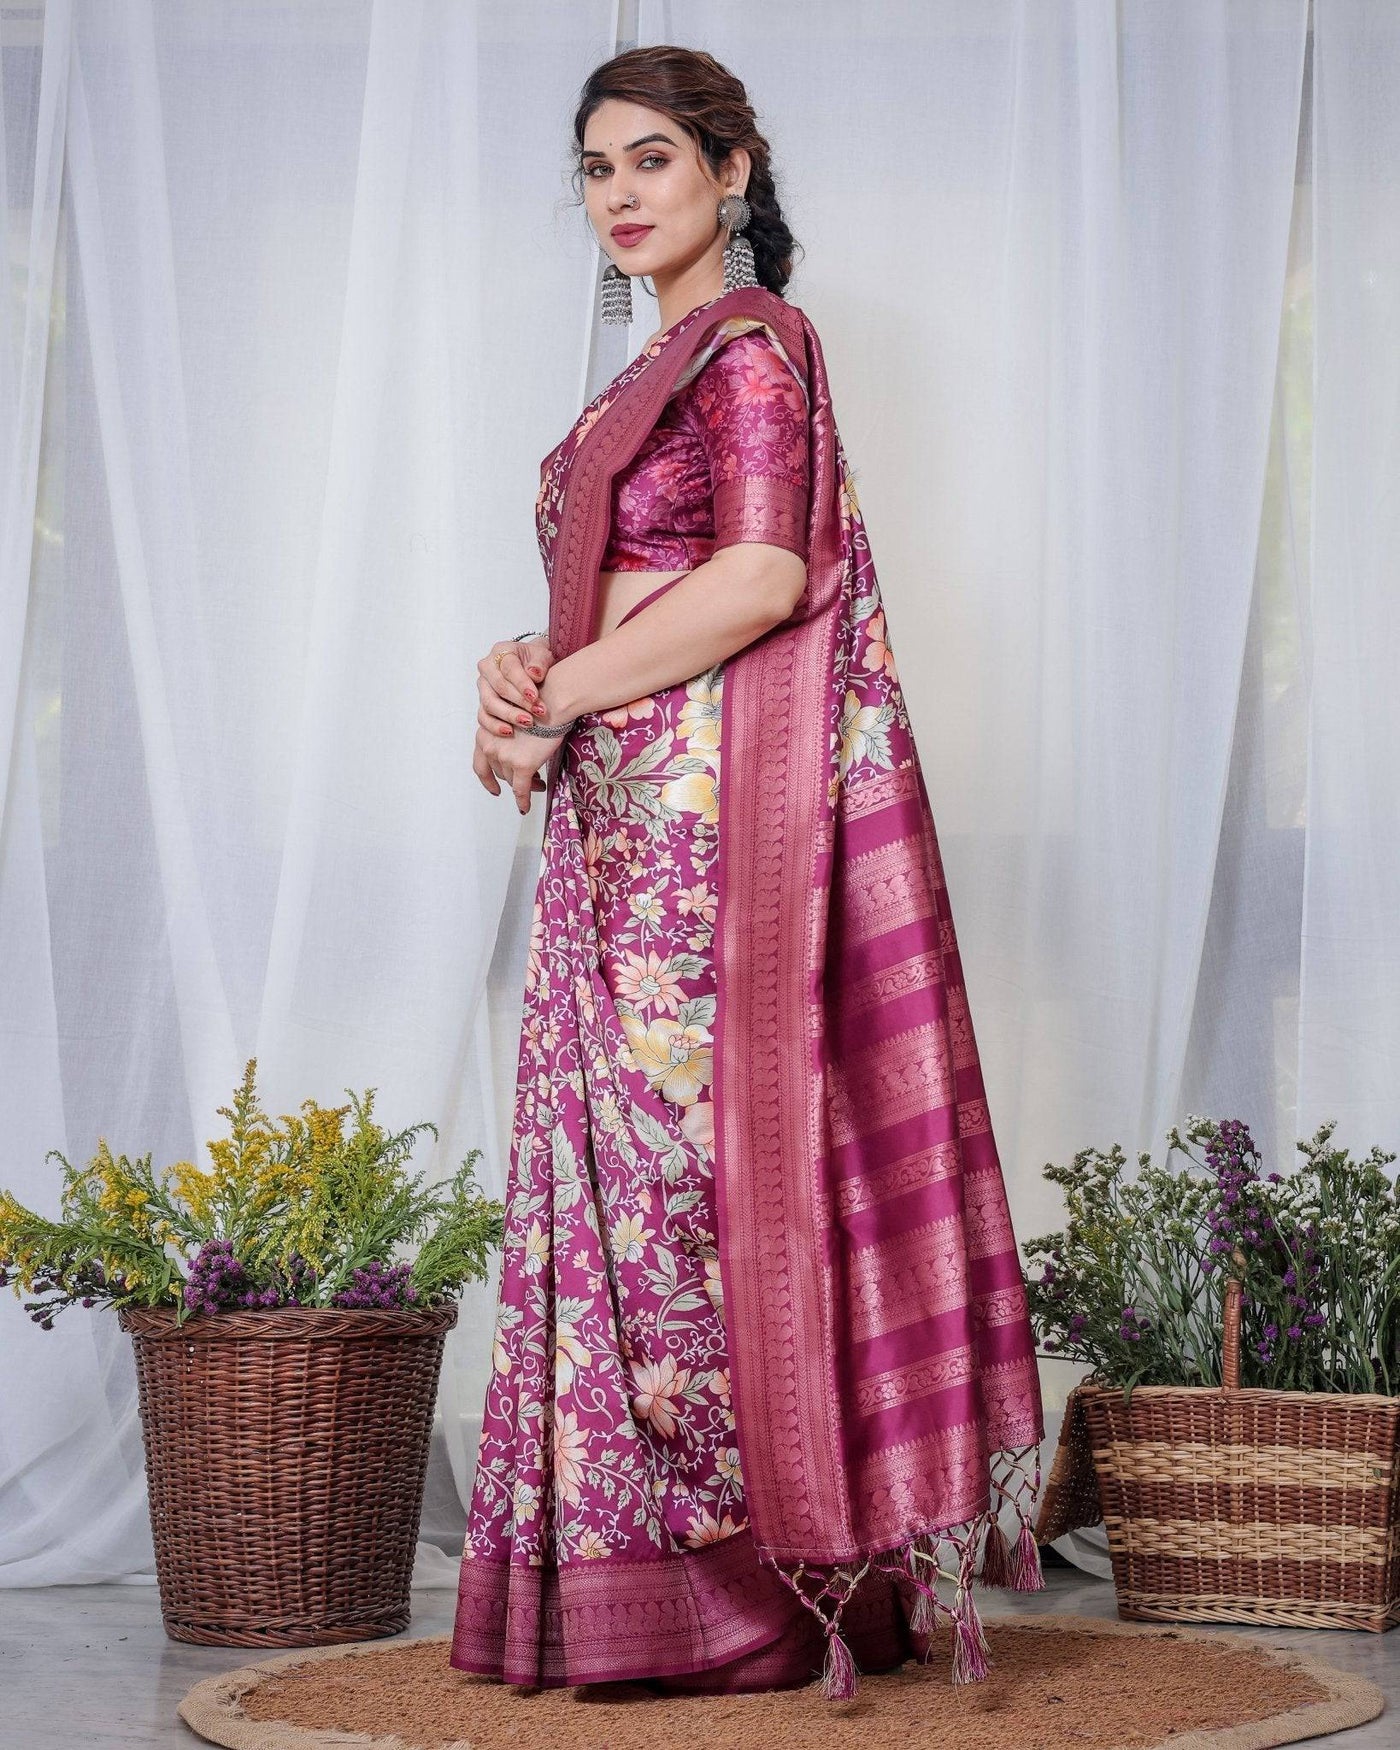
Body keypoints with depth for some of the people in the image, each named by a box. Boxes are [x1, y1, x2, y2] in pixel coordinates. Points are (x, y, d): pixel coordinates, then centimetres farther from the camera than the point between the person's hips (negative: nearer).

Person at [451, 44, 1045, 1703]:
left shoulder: (752, 339, -5)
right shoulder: (660, 369, 23)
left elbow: (762, 576, -18)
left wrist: (553, 697, -12)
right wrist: (534, 667, -1)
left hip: (713, 800, -9)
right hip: (629, 812, 9)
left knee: (698, 1150, -9)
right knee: (632, 1159, 6)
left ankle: (756, 1581, -2)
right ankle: (649, 1583, 10)